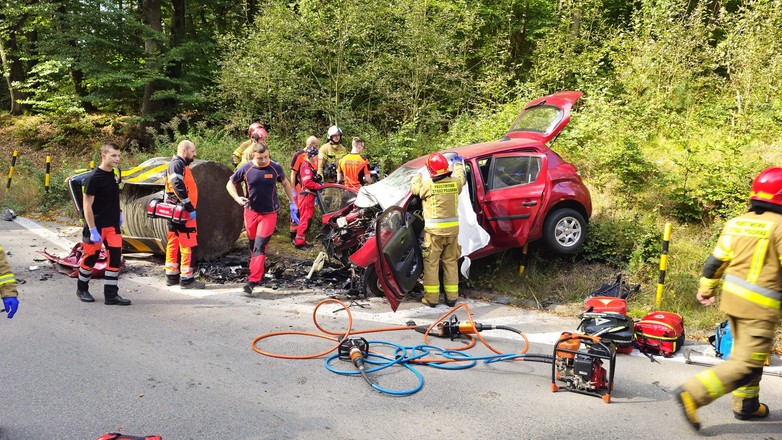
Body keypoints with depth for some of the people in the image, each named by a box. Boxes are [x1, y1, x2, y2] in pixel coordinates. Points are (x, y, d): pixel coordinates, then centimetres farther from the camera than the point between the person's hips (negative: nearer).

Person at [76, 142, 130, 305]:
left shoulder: (115, 174, 4)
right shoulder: (94, 178, -17)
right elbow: (87, 205, -17)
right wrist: (92, 230, -20)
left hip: (113, 225, 6)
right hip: (96, 225, -6)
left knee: (115, 257, 0)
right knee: (91, 257, 7)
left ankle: (111, 295, 6)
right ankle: (82, 289, 29)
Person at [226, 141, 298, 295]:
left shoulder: (275, 167, -6)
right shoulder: (245, 168, -7)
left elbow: (285, 183, 11)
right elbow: (230, 184, 5)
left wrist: (292, 203, 11)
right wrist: (237, 198, -13)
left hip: (269, 213, -2)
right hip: (251, 212, 2)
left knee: (260, 246, -12)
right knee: (253, 245, 12)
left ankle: (253, 280, -14)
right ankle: (257, 273, 31)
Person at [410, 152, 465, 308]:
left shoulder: (427, 184, -12)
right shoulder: (455, 182, 0)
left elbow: (414, 188, 6)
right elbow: (460, 176, 23)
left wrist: (417, 175, 26)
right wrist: (458, 163, 43)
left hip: (434, 230, -4)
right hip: (452, 228, 4)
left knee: (431, 263, 4)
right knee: (451, 262, 13)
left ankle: (431, 297, 6)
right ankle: (452, 297, 17)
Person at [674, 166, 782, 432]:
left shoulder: (736, 223, 6)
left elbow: (716, 260, 10)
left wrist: (706, 288, 21)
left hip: (733, 298, 8)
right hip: (759, 306, -8)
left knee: (745, 353, 23)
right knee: (747, 364, -4)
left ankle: (746, 405, 33)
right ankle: (693, 394, -14)